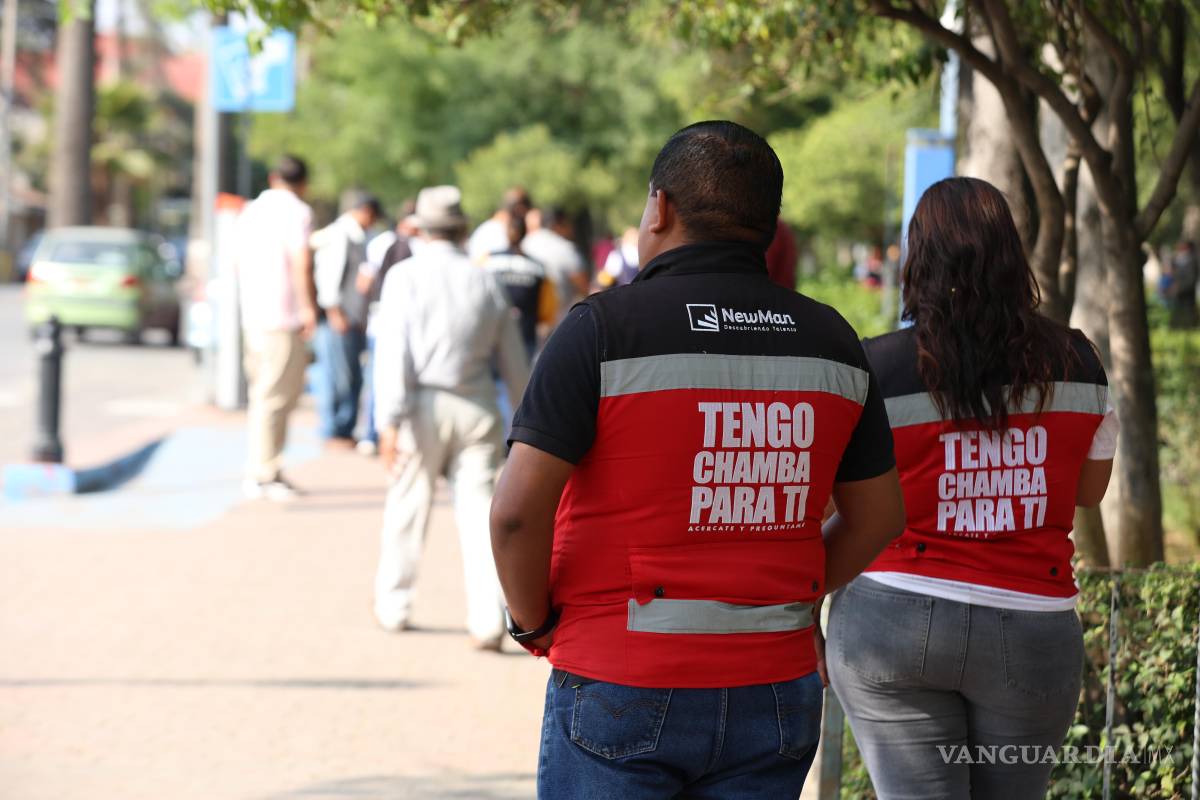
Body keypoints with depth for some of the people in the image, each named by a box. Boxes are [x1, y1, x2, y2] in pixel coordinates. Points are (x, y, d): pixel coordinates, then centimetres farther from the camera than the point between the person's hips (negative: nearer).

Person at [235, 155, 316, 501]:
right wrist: (309, 306, -15)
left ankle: (259, 471, 17)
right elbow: (302, 263, -19)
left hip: (253, 314, 8)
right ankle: (263, 476, -6)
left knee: (263, 393, 15)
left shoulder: (251, 210, 17)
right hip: (284, 317, -8)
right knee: (274, 397, -6)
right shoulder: (296, 212, -7)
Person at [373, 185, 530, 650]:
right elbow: (514, 362, 12)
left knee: (408, 508, 12)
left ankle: (393, 606, 26)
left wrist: (389, 421, -16)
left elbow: (393, 351, -13)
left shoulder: (406, 277, -3)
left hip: (424, 406, -2)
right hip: (478, 408, 2)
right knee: (479, 511, 0)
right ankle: (487, 620, -11)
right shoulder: (485, 283, 7)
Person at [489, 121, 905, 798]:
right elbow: (879, 515, 13)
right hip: (776, 693, 4)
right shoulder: (832, 340, 6)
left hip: (622, 688, -4)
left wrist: (532, 622, 1)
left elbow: (517, 510, -14)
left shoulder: (605, 328, -9)